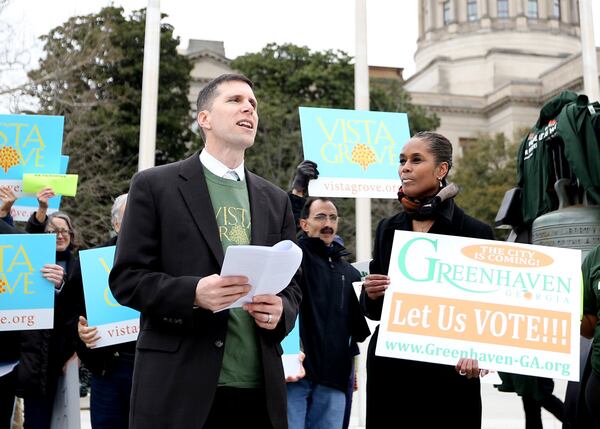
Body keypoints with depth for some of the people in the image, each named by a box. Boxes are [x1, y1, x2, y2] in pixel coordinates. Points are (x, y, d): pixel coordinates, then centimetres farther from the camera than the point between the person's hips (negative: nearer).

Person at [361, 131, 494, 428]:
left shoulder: (474, 232, -6)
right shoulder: (387, 228, 6)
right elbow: (372, 311, 11)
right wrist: (371, 295, -11)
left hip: (448, 372, -3)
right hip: (389, 370, 4)